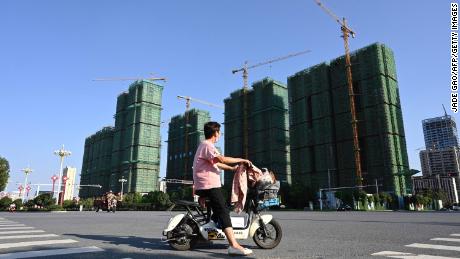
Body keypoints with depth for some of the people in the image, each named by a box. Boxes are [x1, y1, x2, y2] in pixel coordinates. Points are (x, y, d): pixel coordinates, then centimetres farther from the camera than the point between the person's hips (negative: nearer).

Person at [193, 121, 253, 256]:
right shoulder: (207, 145, -12)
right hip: (210, 185, -11)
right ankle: (234, 245, -23)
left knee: (218, 210, 22)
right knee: (223, 211, -17)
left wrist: (232, 168, 24)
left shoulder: (205, 145, 22)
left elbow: (217, 163, 26)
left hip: (204, 185, 11)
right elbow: (222, 159, -25)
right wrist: (241, 160, -14)